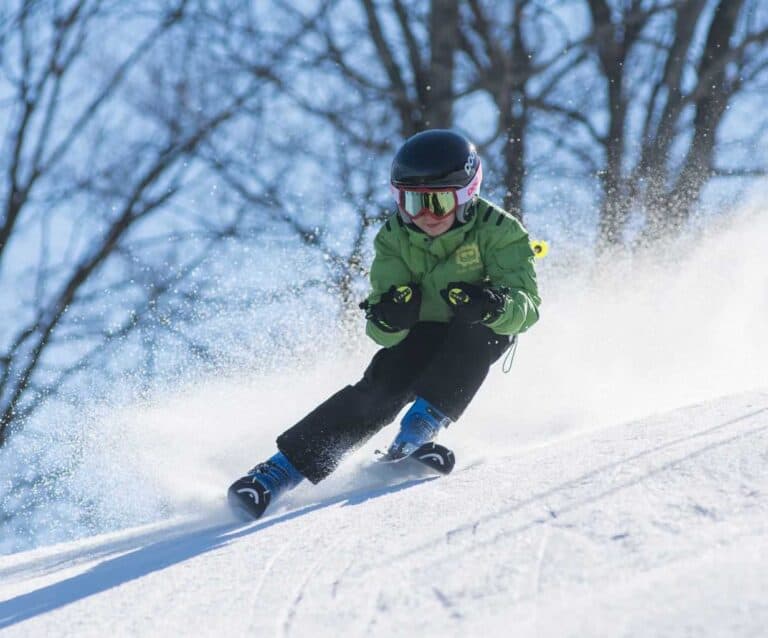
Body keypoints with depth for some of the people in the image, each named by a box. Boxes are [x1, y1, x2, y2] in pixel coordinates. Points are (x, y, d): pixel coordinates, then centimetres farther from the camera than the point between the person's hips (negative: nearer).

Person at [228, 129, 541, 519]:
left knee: (473, 327, -34)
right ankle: (285, 467, -26)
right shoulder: (394, 239, -15)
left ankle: (423, 424, -34)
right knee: (382, 387, -24)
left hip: (482, 336, -1)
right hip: (422, 334, 1)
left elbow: (526, 306, -30)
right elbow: (384, 333, -18)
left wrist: (494, 306, -53)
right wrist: (388, 318, -43)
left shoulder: (497, 231, -23)